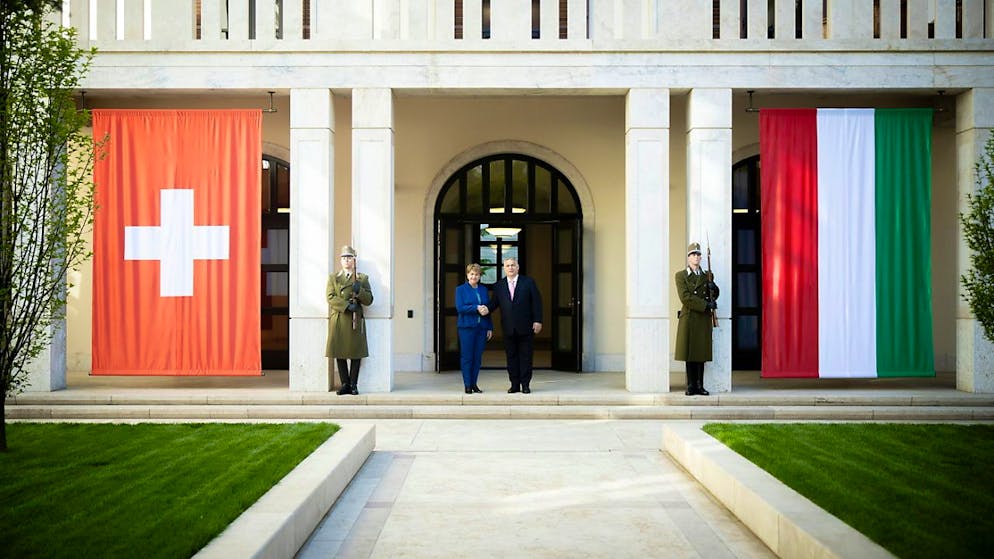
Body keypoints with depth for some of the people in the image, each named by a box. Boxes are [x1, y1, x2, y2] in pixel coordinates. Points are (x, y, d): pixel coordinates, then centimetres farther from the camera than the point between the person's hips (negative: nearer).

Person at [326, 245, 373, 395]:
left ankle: (353, 384, 8)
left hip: (355, 320, -1)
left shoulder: (363, 278, 10)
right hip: (338, 320, 1)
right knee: (339, 353, 2)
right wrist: (347, 305, -14)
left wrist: (359, 291, -13)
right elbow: (331, 298, -1)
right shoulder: (333, 278, 11)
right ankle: (345, 384, 9)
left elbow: (369, 300, 5)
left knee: (356, 353, 0)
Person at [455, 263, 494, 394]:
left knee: (478, 357, 5)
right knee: (467, 357, -1)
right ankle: (467, 385, 5)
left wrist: (490, 328, 8)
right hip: (467, 327, -4)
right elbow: (459, 308, -9)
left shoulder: (484, 290, 13)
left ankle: (474, 383, 14)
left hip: (482, 327, 4)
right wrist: (476, 308, -17)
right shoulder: (460, 289, 2)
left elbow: (488, 308, 13)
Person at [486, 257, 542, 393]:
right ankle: (514, 384, 12)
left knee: (525, 356, 2)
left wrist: (537, 321, -7)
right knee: (511, 357, 5)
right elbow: (494, 303, 5)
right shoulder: (499, 286, 9)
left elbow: (536, 302, 0)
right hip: (508, 328, 2)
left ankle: (525, 384, 7)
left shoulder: (528, 282, 3)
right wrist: (486, 309, -17)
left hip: (525, 327, -2)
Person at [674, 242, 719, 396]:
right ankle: (691, 386, 4)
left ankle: (700, 386, 9)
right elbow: (685, 297, -9)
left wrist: (712, 287, -5)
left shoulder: (707, 276, 13)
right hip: (688, 318, -3)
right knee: (690, 353, -1)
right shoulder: (681, 276, 2)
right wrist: (706, 305, -14)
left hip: (704, 319, 3)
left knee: (702, 354, 3)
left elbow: (714, 296, 19)